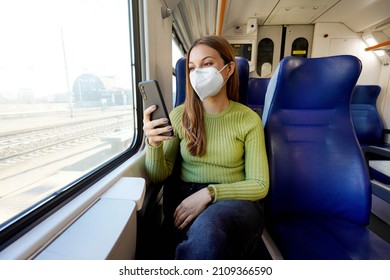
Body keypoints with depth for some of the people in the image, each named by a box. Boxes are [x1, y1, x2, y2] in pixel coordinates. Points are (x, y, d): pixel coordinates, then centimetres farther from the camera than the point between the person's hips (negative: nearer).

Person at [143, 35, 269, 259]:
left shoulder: (249, 119, -1)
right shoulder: (179, 116, 5)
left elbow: (259, 185, -3)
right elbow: (159, 176, 2)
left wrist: (209, 193, -18)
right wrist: (154, 144, -20)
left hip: (235, 202, 0)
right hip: (185, 200, 2)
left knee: (207, 230, -36)